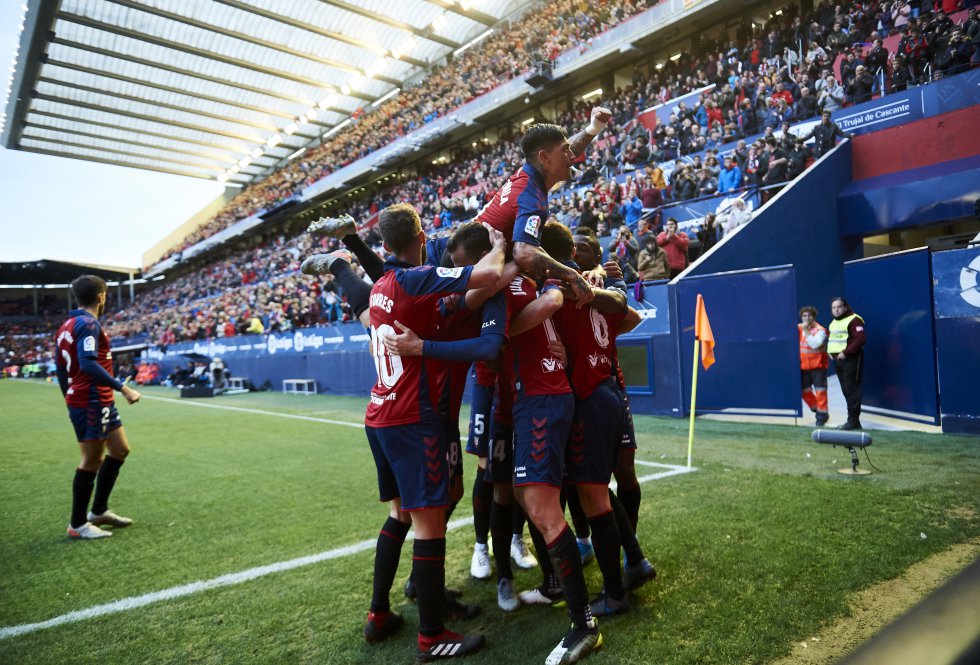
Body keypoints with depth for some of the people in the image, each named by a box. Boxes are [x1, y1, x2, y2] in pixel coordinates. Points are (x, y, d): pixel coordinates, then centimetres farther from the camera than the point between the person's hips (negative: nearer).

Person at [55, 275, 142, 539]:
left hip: (99, 403, 10)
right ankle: (77, 524, 13)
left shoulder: (67, 326, 14)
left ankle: (99, 511, 25)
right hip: (92, 403, -10)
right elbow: (88, 364, -28)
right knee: (91, 461, 0)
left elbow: (60, 368, 19)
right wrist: (123, 388, -29)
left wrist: (71, 399, 26)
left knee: (120, 449, 16)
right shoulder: (88, 324, -16)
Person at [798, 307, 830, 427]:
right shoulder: (798, 328, 5)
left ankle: (822, 415, 8)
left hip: (818, 364, -5)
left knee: (820, 391, -3)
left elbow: (815, 344, -28)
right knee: (805, 391, 9)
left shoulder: (820, 330, -12)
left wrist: (806, 331, -25)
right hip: (803, 365, 5)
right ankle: (816, 409, 30)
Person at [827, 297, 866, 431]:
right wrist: (830, 351, 10)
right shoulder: (833, 322, 17)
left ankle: (853, 420, -5)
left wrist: (846, 352, -21)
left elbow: (861, 338, -21)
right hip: (838, 359, 9)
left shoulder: (854, 320, -11)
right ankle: (853, 419, 18)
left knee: (851, 390, -8)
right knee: (846, 390, 11)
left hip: (850, 359, -9)